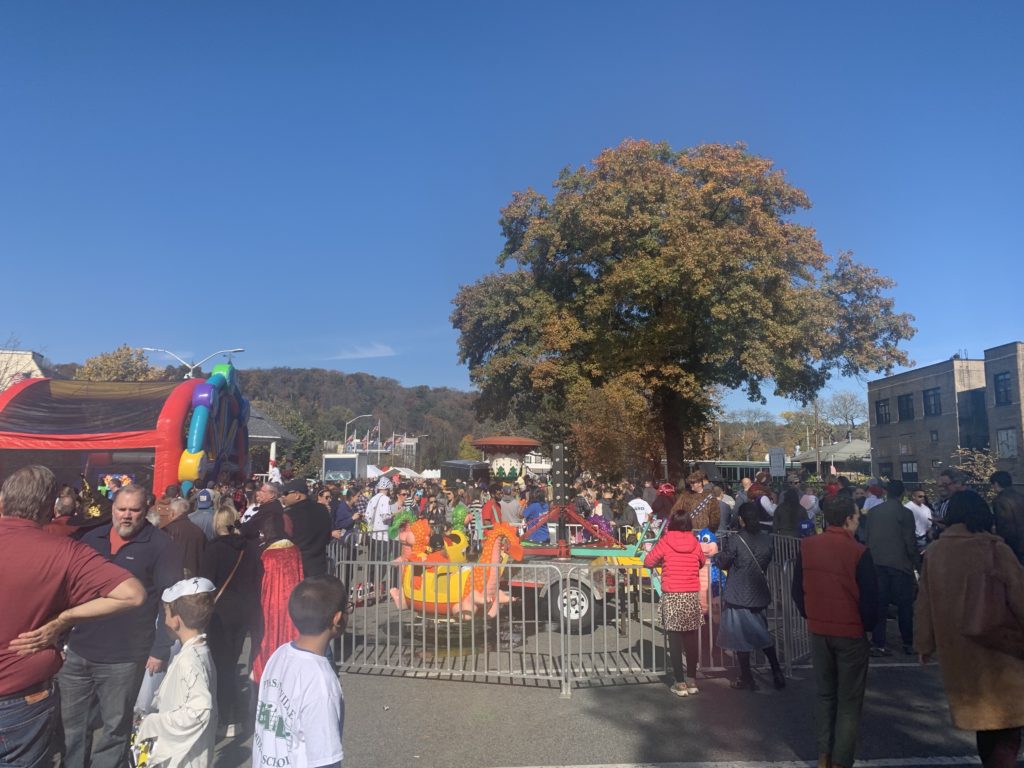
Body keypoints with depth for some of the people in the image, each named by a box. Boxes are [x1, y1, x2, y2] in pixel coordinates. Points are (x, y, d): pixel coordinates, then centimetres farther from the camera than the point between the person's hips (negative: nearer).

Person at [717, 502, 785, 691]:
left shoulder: (735, 541, -17)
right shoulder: (767, 539, -3)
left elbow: (722, 564, -7)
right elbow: (768, 561, 11)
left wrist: (724, 547, 7)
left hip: (738, 597, -5)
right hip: (760, 596, 5)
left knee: (740, 639, 6)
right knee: (763, 635, 20)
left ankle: (747, 679, 13)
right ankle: (777, 673, 20)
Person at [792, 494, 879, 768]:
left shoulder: (807, 546, -5)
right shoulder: (858, 552, -18)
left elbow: (798, 590, 3)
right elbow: (870, 598, -13)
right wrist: (867, 625, 5)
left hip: (818, 631, 4)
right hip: (851, 633, -4)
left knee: (825, 695, 18)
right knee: (849, 701, 9)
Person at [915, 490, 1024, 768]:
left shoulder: (933, 552, -2)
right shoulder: (995, 549, -13)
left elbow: (925, 603, 4)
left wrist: (925, 644, 16)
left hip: (956, 651, 4)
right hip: (997, 649, -4)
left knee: (983, 718, 22)